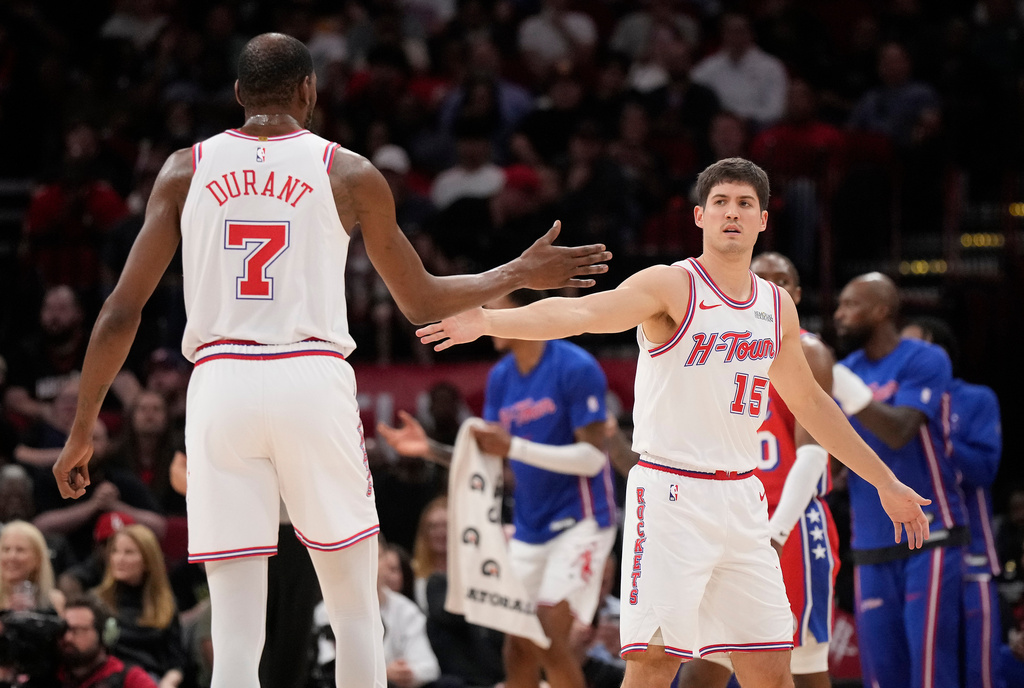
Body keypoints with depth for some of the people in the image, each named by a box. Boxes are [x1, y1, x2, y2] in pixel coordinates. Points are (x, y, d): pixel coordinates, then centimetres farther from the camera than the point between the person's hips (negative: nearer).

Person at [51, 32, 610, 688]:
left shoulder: (186, 170, 10)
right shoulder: (350, 174, 7)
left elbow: (122, 312, 6)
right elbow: (421, 301, 16)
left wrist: (82, 429, 14)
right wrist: (519, 275, 31)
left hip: (220, 387, 1)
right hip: (314, 385, -1)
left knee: (237, 634, 0)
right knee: (356, 610, 13)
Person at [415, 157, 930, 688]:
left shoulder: (777, 306, 12)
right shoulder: (671, 286, -7)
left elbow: (810, 404, 25)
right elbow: (582, 312, -25)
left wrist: (886, 483, 29)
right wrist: (486, 321, -42)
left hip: (740, 501, 6)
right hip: (671, 493, -6)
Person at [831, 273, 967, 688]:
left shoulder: (924, 360, -7)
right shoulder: (846, 370, 12)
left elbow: (899, 431, -21)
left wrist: (845, 389, -28)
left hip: (928, 540, -6)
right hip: (872, 546, 6)